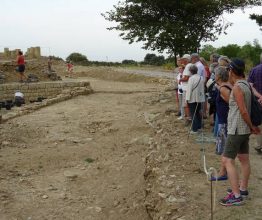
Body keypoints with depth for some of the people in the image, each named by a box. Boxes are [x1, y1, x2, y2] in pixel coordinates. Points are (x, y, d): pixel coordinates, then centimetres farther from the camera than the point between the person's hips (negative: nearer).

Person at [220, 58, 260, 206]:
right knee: (244, 159, 16)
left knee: (227, 160, -7)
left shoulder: (237, 87, -18)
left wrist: (252, 126, -10)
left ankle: (236, 196, -7)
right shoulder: (246, 84, 7)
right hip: (244, 129, 9)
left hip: (237, 130, -9)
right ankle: (243, 189, 28)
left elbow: (243, 111, -20)